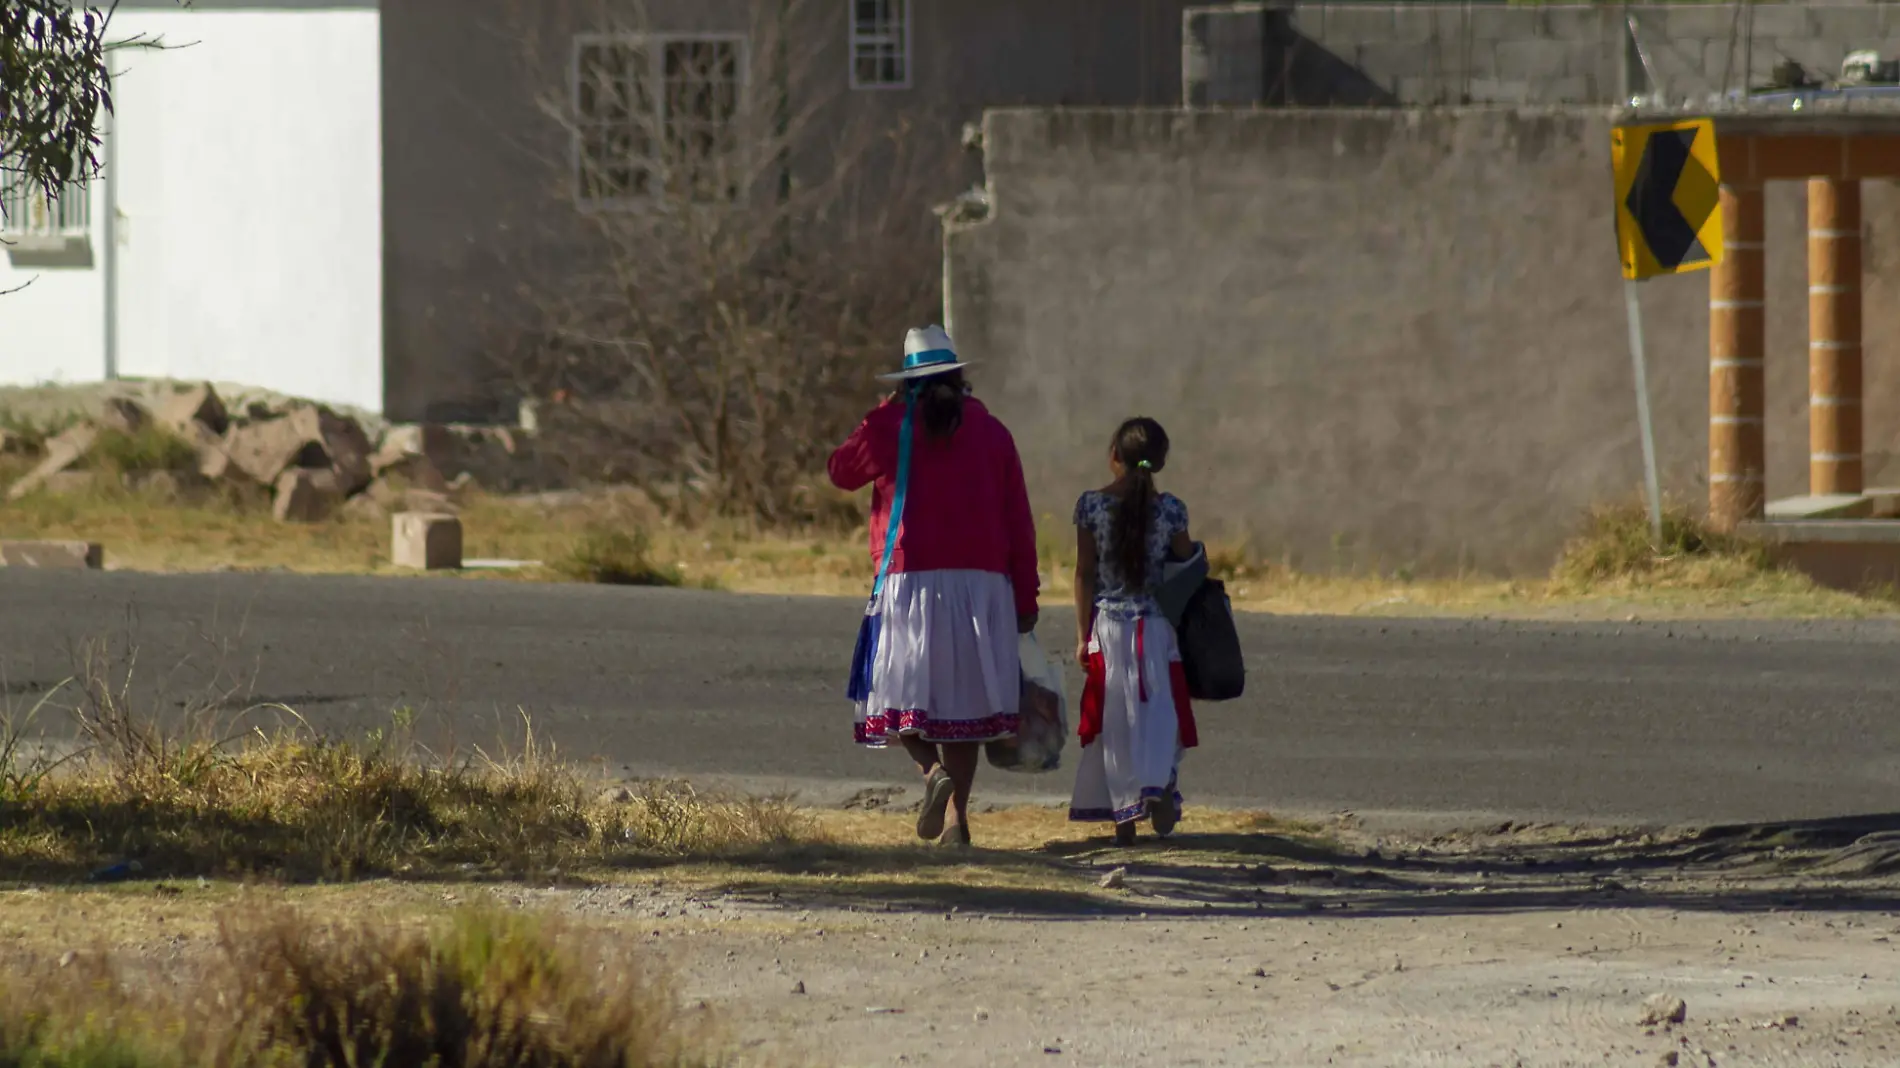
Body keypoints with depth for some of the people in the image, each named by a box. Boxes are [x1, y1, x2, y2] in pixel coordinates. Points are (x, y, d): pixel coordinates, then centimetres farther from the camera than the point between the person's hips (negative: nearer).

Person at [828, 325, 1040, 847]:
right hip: (981, 583, 3)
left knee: (901, 692, 5)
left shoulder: (889, 427, -2)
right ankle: (957, 818, 6)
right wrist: (1025, 594, 13)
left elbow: (841, 471, 16)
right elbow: (1018, 520, 7)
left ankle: (932, 768, -24)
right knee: (963, 697, 10)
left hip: (912, 582, -3)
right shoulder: (991, 432, 6)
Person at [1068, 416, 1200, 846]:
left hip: (1107, 627, 0)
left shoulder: (1092, 505, -5)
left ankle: (1123, 814, 6)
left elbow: (1084, 574, -2)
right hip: (1156, 628, 0)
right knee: (1160, 712, 5)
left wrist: (1083, 635, 3)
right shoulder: (1170, 509, -5)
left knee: (1114, 720, 6)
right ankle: (1159, 786, -20)